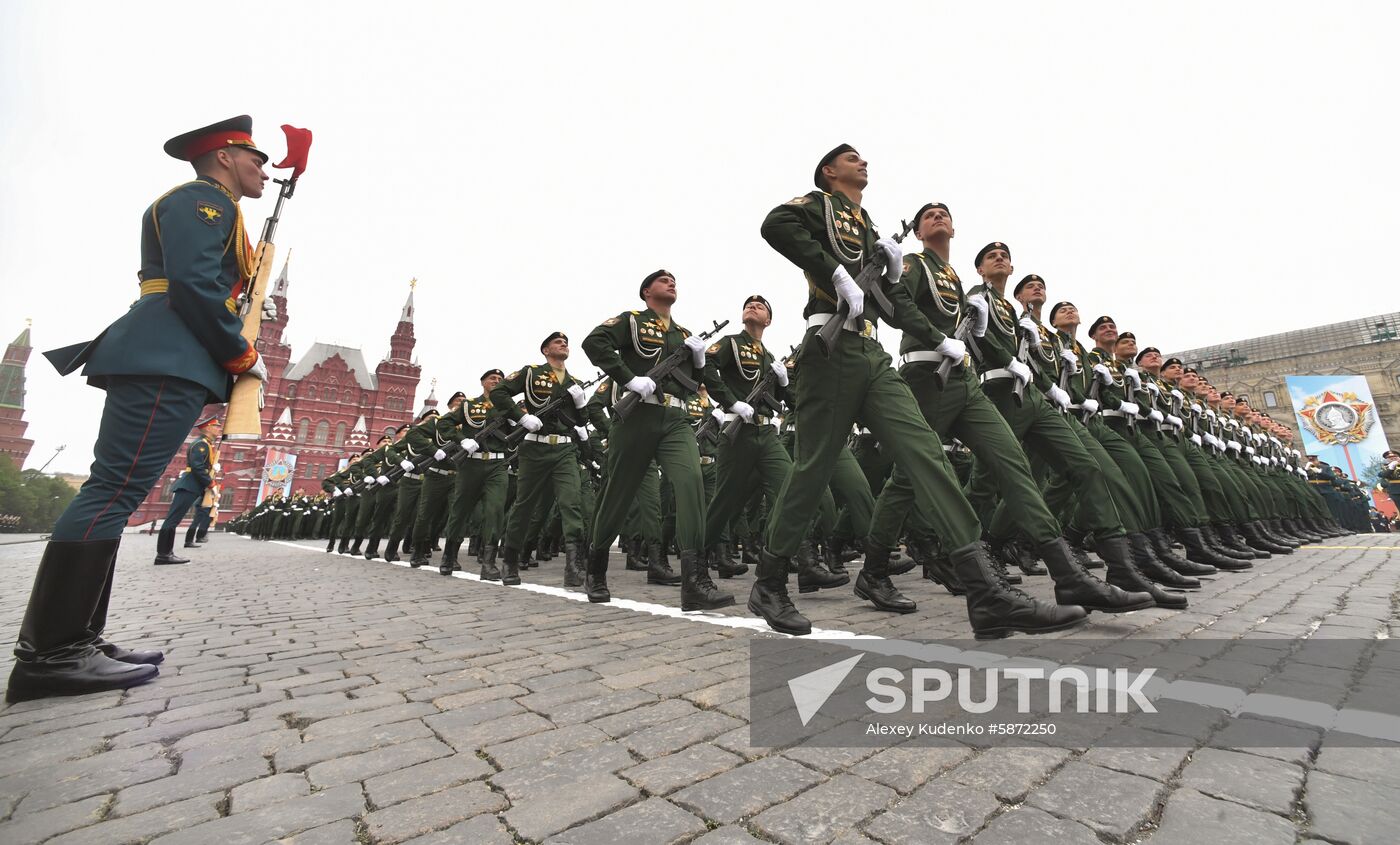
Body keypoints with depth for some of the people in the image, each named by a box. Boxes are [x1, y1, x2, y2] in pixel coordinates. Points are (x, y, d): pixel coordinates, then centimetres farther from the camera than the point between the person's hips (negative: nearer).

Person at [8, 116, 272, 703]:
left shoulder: (207, 208, 30)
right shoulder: (202, 199, -2)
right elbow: (194, 285, -17)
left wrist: (248, 304, 16)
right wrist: (244, 356, -11)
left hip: (163, 362, 11)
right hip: (167, 362, -11)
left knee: (113, 490, 5)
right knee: (116, 488, -14)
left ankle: (67, 641, 9)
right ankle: (50, 653, -12)